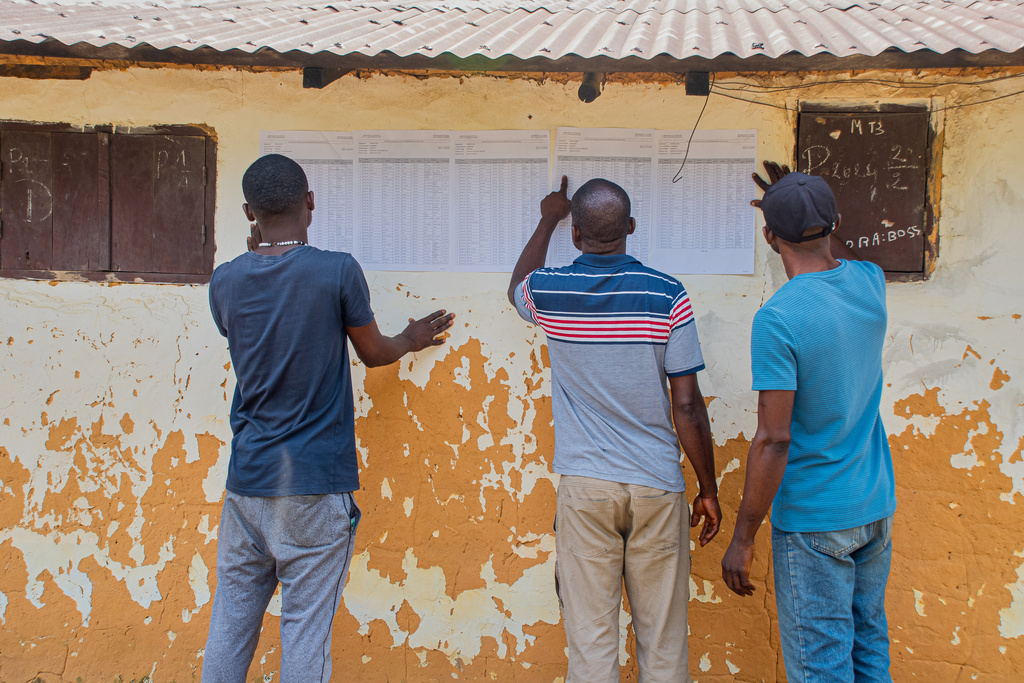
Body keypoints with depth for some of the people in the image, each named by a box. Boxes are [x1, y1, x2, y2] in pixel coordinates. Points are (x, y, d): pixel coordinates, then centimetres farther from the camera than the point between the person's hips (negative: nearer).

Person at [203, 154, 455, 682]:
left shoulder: (225, 281, 1)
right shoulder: (338, 272, -10)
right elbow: (373, 352, 4)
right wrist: (412, 340, 26)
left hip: (246, 479, 4)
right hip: (315, 483, -4)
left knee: (231, 619, 14)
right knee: (305, 627, 3)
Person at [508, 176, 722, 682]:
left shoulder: (548, 293, -3)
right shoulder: (667, 296, -7)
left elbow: (517, 287, 25)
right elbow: (687, 406, -5)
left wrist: (548, 220, 37)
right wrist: (709, 489, 5)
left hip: (584, 488, 0)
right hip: (657, 488, 0)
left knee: (590, 640, 5)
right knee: (664, 639, 10)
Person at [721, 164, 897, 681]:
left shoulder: (777, 319, -21)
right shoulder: (870, 283, -2)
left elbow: (773, 440, -22)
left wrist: (743, 538, -14)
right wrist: (808, 206, 32)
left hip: (812, 519, -7)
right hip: (877, 505, 7)